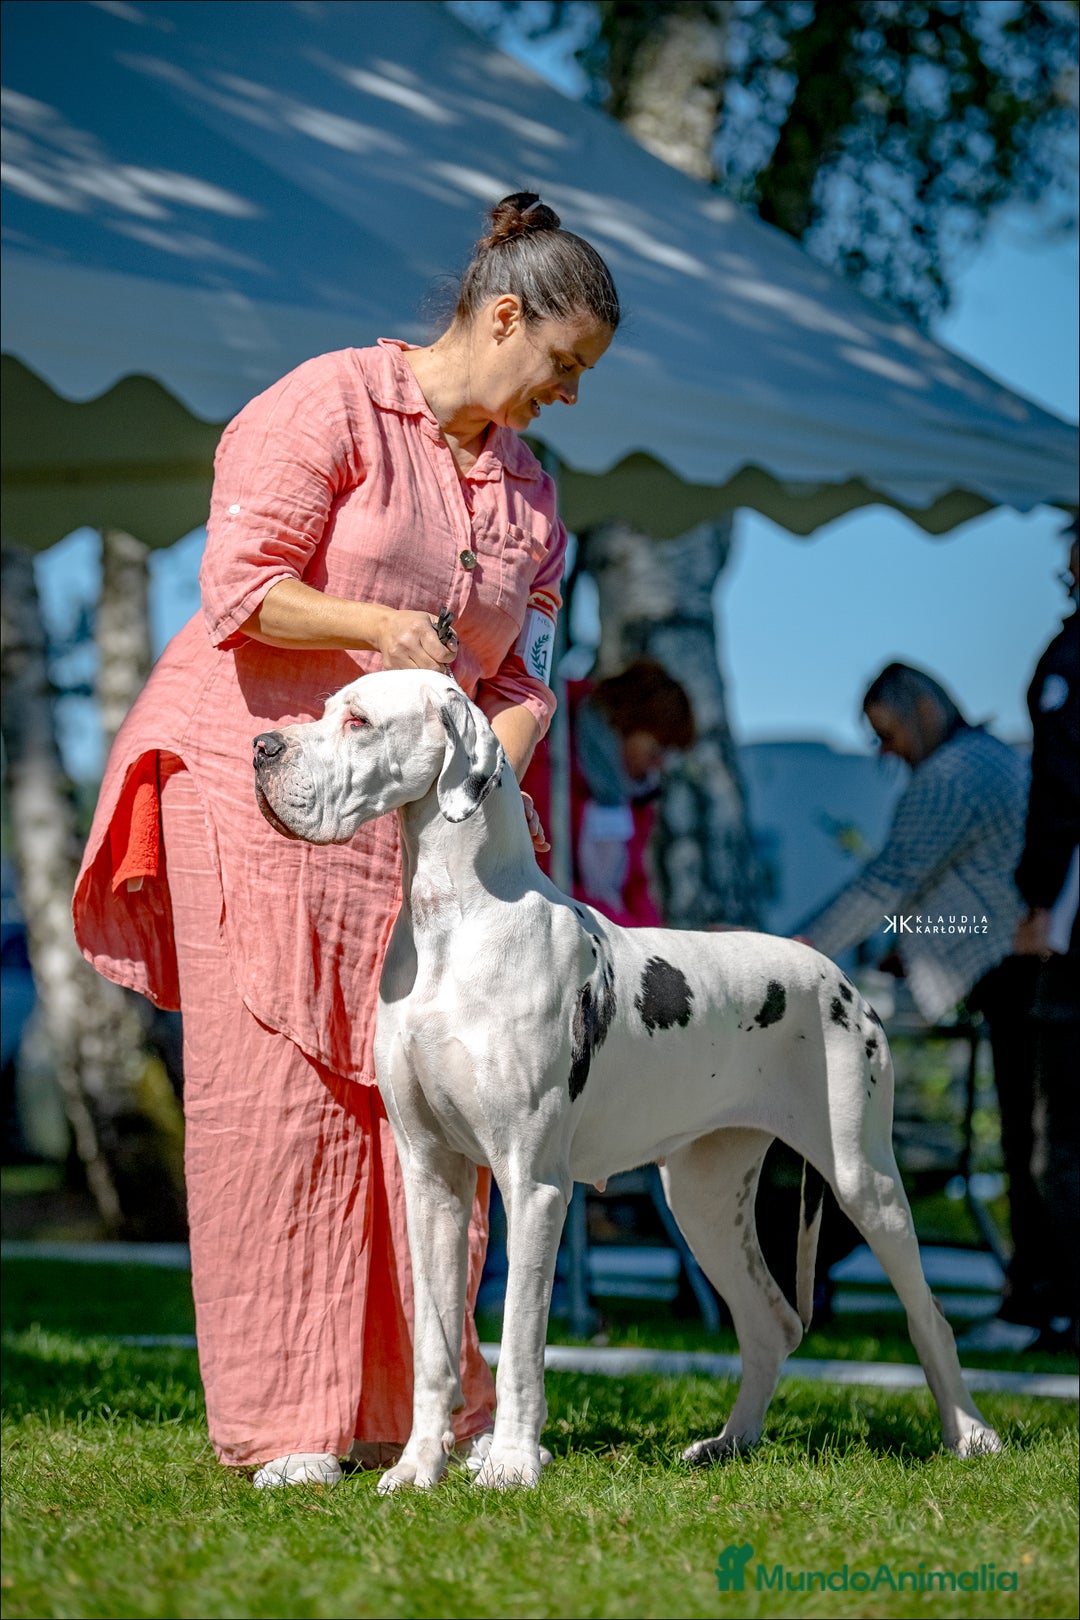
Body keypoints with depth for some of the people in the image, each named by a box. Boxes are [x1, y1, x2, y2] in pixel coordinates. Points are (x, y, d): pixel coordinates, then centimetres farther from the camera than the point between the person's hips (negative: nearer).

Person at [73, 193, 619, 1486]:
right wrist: (382, 624, -25)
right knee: (277, 1086, -8)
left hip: (413, 818, 7)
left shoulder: (526, 487, 16)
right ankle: (281, 1422, -5)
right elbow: (240, 588, -13)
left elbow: (518, 673, 13)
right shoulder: (334, 405, -6)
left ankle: (419, 1399, 9)